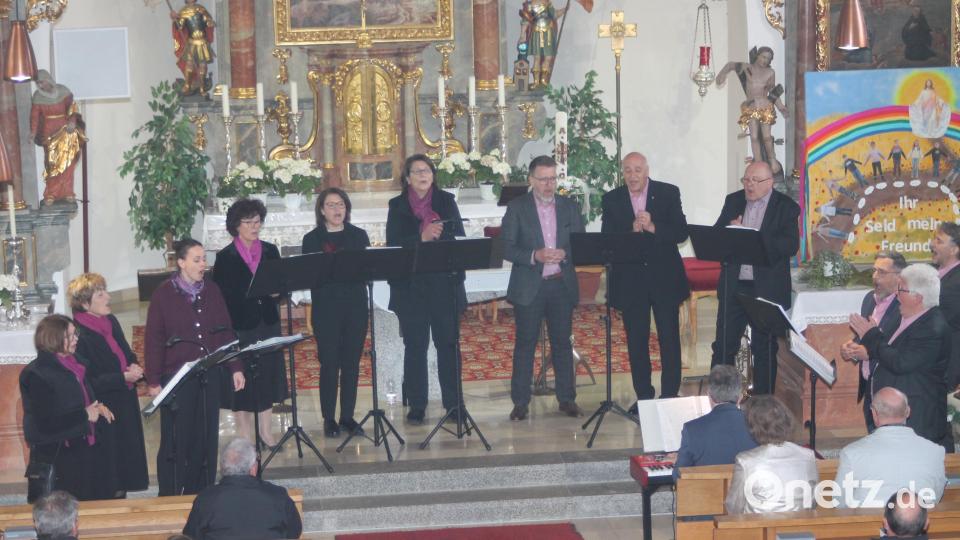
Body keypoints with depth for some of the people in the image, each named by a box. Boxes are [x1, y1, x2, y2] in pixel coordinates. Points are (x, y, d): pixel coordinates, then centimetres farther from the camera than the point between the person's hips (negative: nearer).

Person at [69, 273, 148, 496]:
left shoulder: (111, 322, 7)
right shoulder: (79, 334, -18)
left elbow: (127, 355, 19)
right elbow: (89, 382, -19)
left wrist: (134, 367, -3)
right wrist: (123, 377, -21)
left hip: (125, 406, 8)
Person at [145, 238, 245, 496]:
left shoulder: (211, 290, 7)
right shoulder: (164, 294, -6)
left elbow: (225, 331, 12)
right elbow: (153, 340, -5)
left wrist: (236, 368, 7)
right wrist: (153, 381, -8)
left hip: (209, 375, 4)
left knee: (206, 437, 7)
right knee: (177, 439, 0)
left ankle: (201, 494, 17)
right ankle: (170, 497, 11)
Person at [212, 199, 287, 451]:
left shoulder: (270, 251, 5)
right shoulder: (226, 257, -7)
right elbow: (220, 294, -7)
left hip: (267, 323, 4)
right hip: (239, 325, -4)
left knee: (267, 375, 10)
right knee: (241, 378, 2)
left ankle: (265, 430, 23)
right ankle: (245, 434, 14)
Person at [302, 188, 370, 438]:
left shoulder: (359, 235, 10)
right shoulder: (312, 239, 4)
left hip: (356, 307, 3)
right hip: (326, 309, -2)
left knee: (351, 363, 5)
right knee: (329, 363, -3)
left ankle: (348, 417, 13)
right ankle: (329, 419, 5)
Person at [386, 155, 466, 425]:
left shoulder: (447, 202, 8)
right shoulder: (397, 206, 4)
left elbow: (459, 238, 5)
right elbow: (393, 244, -6)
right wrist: (422, 237, -19)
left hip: (445, 284, 1)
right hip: (411, 288, -1)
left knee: (449, 344, 3)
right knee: (414, 347, 2)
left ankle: (453, 403, 10)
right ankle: (416, 406, 8)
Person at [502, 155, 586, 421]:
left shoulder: (570, 207, 9)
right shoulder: (517, 207, 0)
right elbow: (506, 248, -5)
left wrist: (564, 254, -13)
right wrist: (535, 256, -19)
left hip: (562, 285, 2)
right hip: (528, 287, -2)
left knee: (562, 342, 7)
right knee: (525, 343, 0)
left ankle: (567, 399, 14)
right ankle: (520, 402, 4)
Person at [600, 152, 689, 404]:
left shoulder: (669, 193, -2)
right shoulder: (612, 200, 2)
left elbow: (681, 232, -8)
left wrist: (652, 227, -23)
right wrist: (631, 231, -22)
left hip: (665, 278, -1)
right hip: (630, 281, 1)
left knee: (669, 338, 3)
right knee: (636, 341, 7)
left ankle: (670, 395, 11)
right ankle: (643, 397, 16)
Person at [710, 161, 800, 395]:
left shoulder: (786, 207, -4)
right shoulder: (733, 201, 10)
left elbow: (791, 245, -15)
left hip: (767, 288, -3)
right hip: (733, 285, 3)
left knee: (764, 348, 6)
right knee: (723, 344, 4)